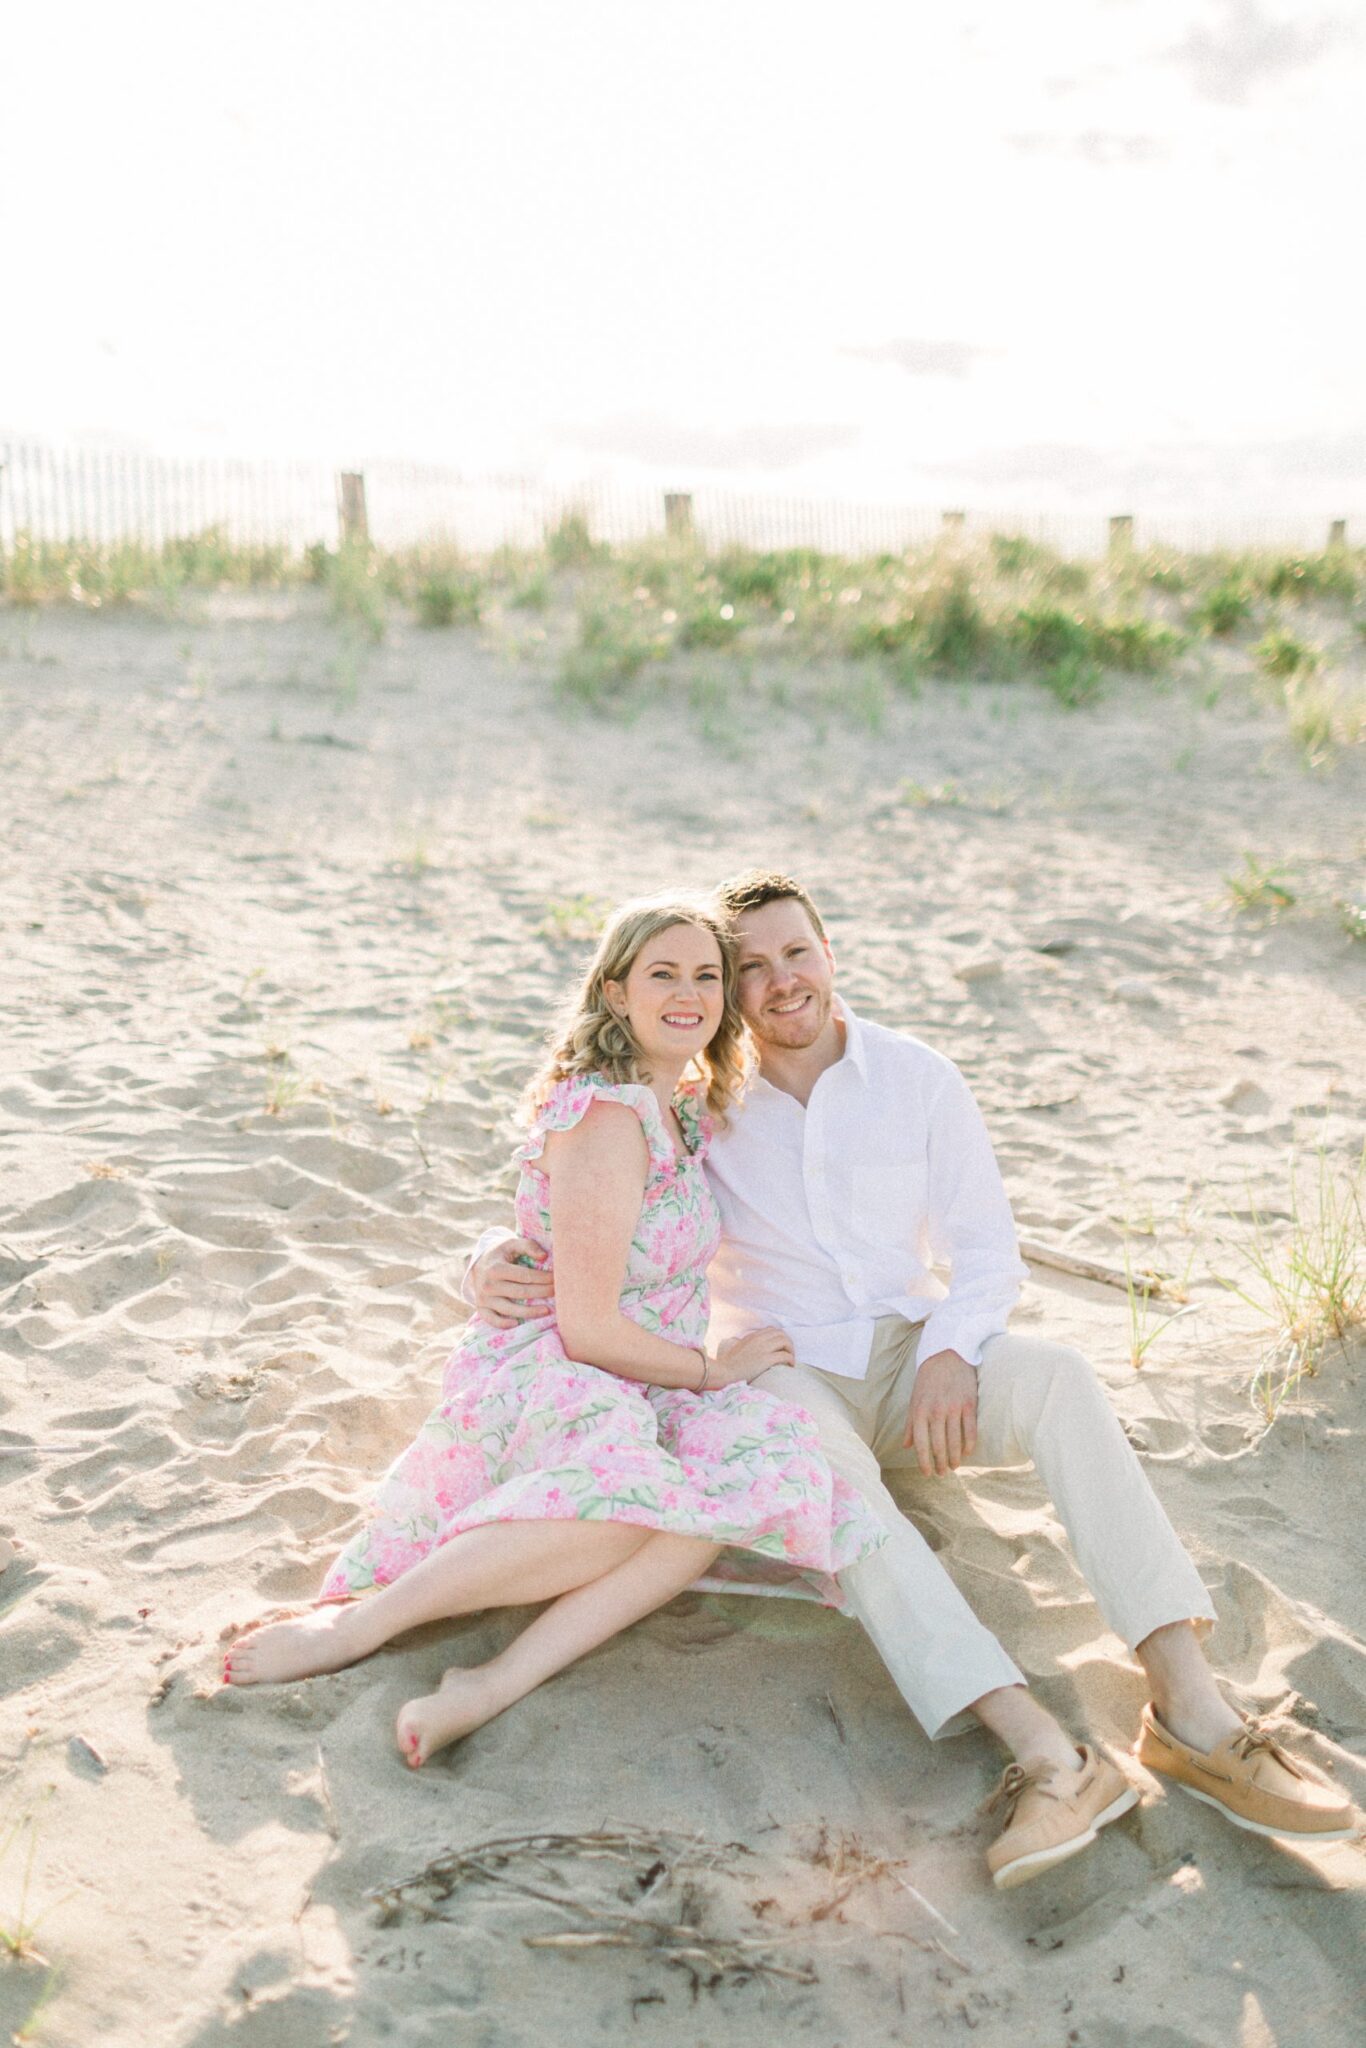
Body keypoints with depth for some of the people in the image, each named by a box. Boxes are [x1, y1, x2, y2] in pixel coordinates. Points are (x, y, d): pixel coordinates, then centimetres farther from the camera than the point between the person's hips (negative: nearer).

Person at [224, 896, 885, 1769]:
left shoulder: (688, 1106, 13)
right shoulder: (606, 1118, -16)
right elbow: (588, 1327, -18)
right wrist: (711, 1369, -5)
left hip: (637, 1389, 8)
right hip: (540, 1377, -8)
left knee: (754, 1465, -25)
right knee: (641, 1495, -39)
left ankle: (500, 1681, -32)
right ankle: (349, 1624, -26)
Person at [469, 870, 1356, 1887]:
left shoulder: (918, 1079, 1)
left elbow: (988, 1251, 2)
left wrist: (949, 1355, -18)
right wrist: (496, 1260, -23)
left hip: (916, 1354, 2)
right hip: (786, 1371, -1)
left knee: (1058, 1376, -30)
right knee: (829, 1468, -37)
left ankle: (1191, 1708, -36)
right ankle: (1048, 1754, -45)